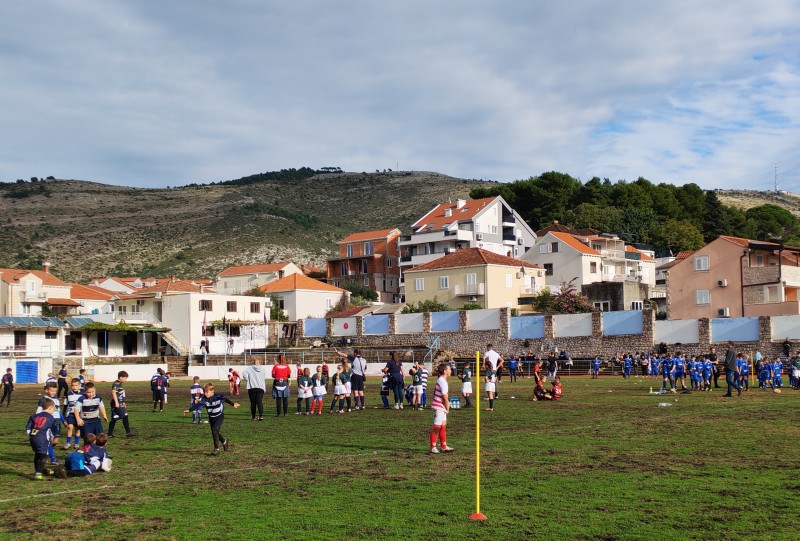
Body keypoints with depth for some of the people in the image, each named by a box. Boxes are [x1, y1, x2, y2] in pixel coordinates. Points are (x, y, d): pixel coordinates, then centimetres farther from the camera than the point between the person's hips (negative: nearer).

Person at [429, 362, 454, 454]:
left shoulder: (440, 380, 12)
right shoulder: (443, 382, -19)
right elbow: (445, 397, -19)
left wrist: (446, 408, 12)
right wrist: (447, 408, -6)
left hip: (441, 408, 10)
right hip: (439, 407, -10)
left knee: (443, 426, 14)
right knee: (436, 427, -4)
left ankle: (443, 446, 20)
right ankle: (432, 447, 2)